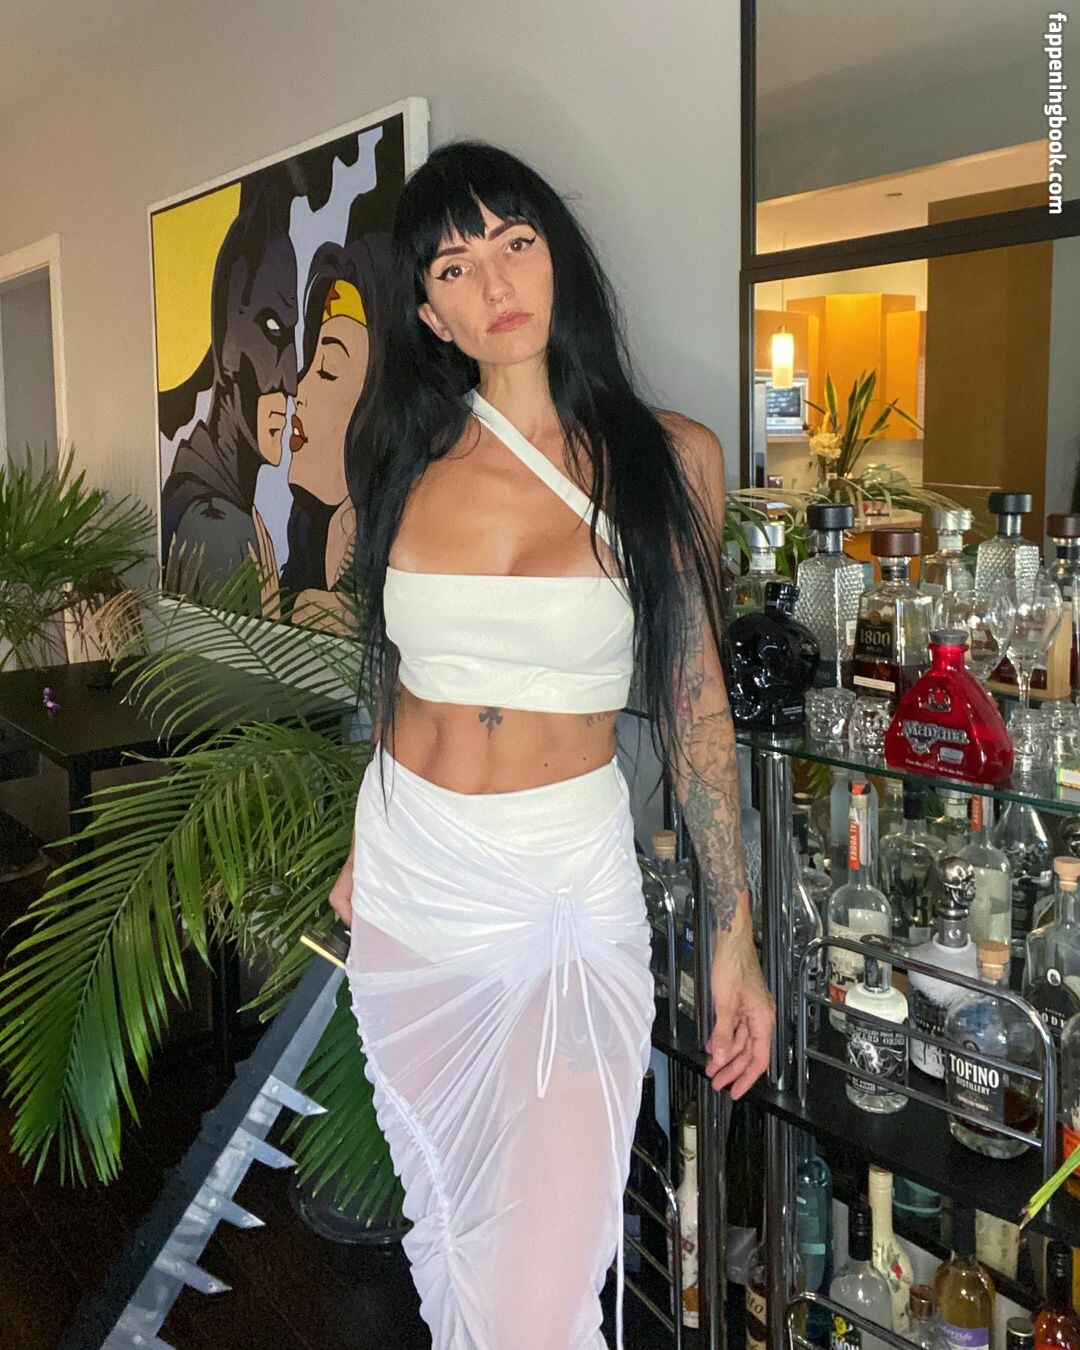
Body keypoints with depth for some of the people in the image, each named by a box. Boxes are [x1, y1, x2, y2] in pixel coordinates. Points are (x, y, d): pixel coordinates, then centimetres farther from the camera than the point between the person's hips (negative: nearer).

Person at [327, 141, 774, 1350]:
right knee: (444, 1215, 21)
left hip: (571, 887, -3)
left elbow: (693, 695, -2)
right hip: (411, 876, 4)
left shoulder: (669, 459, -6)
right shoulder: (406, 470, 1)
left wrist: (734, 935, -4)